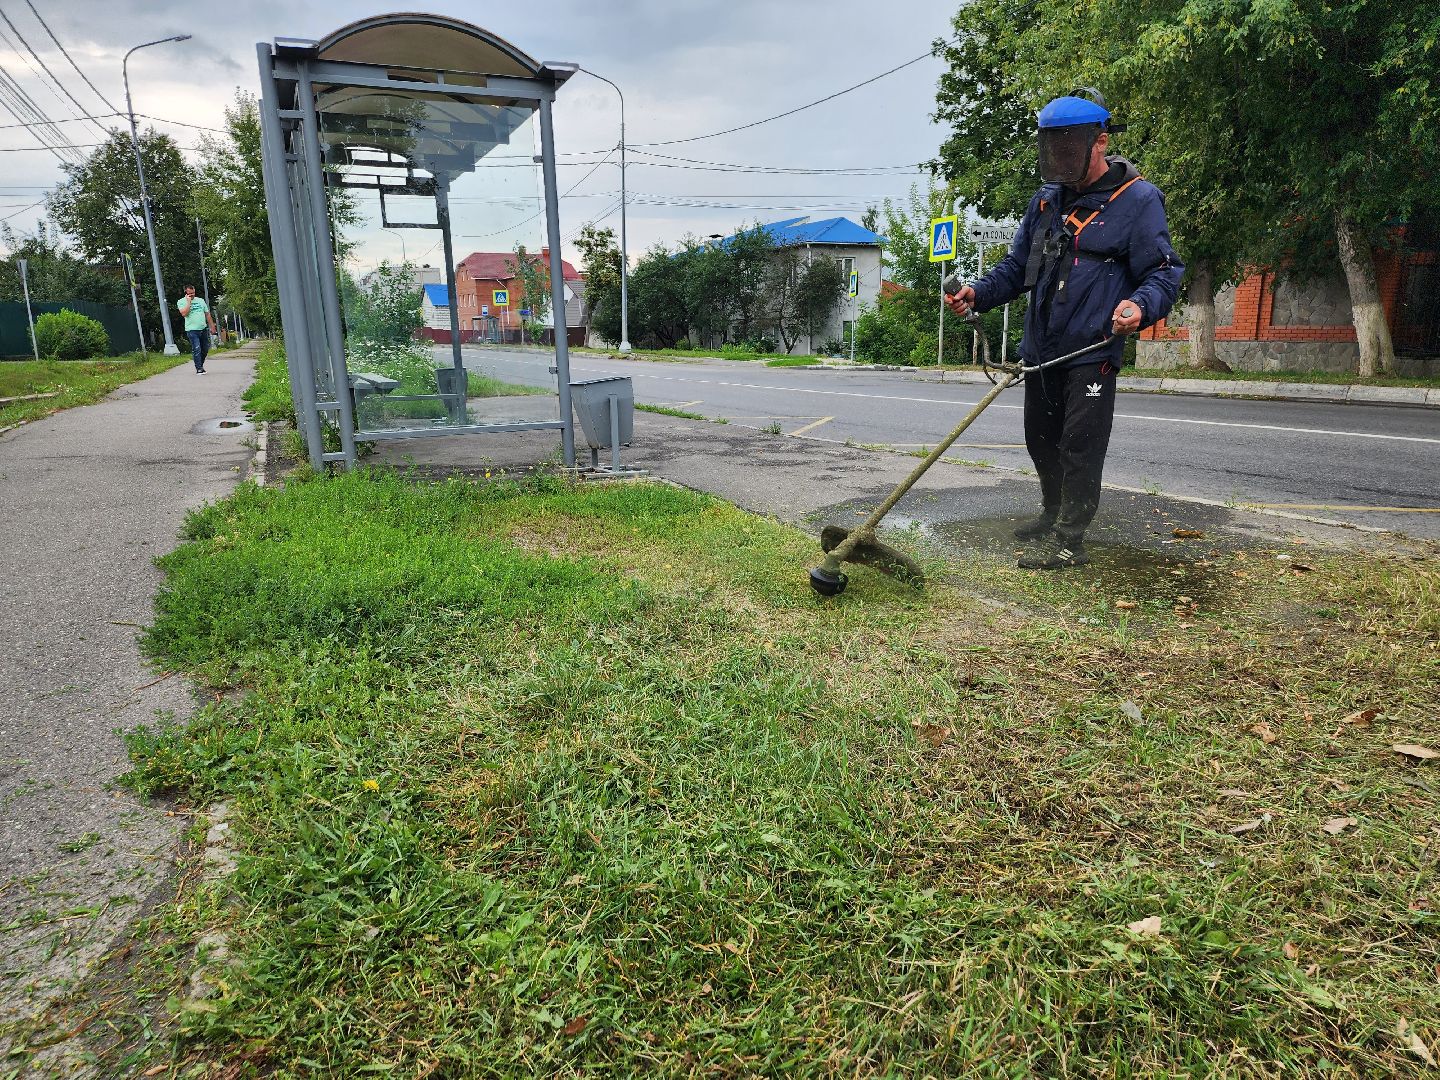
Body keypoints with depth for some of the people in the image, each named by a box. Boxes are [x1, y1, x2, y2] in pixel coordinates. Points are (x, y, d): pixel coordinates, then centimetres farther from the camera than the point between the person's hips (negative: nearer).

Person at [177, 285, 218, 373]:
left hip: (203, 329, 5)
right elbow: (184, 313, -15)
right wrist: (188, 302, -11)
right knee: (196, 349, -12)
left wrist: (212, 326, 13)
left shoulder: (200, 300, 14)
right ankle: (199, 369, -9)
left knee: (205, 349, 9)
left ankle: (200, 365, 27)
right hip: (192, 330, -5)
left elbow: (207, 314, 17)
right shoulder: (181, 302, 2)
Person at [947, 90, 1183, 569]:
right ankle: (1052, 515, 37)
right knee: (1041, 439, 17)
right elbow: (1017, 266, 18)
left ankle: (1068, 539, 5)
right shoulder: (1045, 201, 13)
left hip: (1092, 350, -7)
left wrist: (1139, 306, -30)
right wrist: (978, 294, 0)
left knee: (1080, 444, -4)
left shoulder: (1138, 200, -6)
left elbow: (1164, 272, -8)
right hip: (1040, 348, 7)